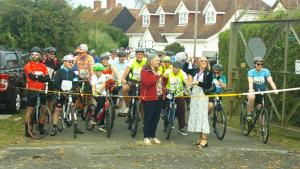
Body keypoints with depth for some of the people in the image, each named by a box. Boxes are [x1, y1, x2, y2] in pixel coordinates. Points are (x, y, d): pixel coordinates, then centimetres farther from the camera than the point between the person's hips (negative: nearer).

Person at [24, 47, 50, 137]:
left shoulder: (43, 66, 9)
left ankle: (41, 127, 19)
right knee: (29, 110, -2)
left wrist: (37, 78, -15)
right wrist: (41, 76, -5)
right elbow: (32, 76, -17)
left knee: (43, 109, 6)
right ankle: (27, 129, 1)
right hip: (32, 90, -4)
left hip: (42, 90, 4)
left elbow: (47, 78, -4)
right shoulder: (28, 65, -1)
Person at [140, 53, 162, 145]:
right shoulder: (145, 70, -7)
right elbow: (147, 82, -23)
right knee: (148, 118, -3)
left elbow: (162, 83, 25)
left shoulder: (158, 70, 16)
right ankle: (146, 137, 5)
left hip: (158, 97, 7)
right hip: (149, 98, -7)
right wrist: (157, 76, -16)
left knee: (156, 118, 10)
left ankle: (152, 136, 19)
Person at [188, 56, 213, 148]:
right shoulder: (195, 71, 9)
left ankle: (204, 139, -11)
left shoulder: (209, 73, -3)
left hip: (203, 96, -5)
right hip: (194, 95, 5)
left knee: (202, 116, -10)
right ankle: (200, 137, 16)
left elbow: (209, 85, -10)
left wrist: (198, 83, -17)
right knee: (195, 116, 7)